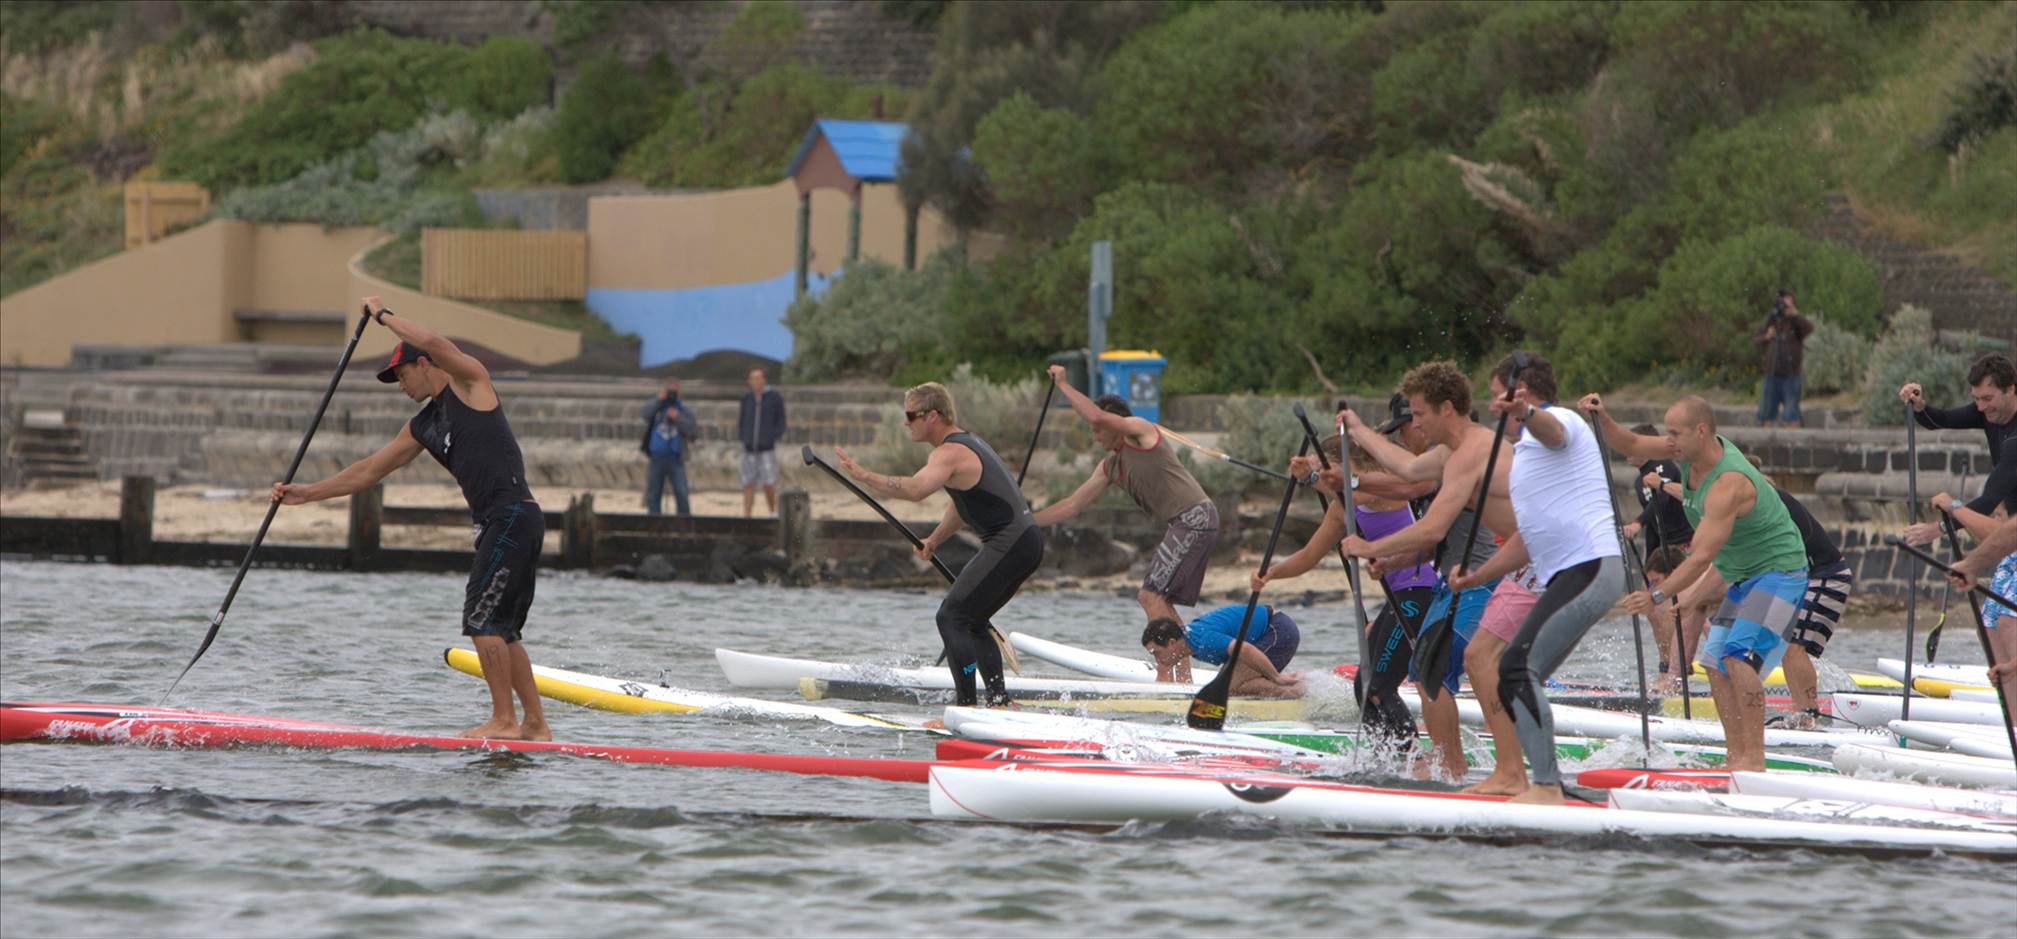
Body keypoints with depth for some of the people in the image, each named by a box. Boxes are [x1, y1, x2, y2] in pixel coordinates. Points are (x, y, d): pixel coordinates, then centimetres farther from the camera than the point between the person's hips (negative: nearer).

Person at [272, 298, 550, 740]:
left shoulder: (471, 382, -2)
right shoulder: (422, 428, 20)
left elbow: (434, 342, -21)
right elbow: (369, 470, 24)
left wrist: (383, 315, -8)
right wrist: (308, 492, 22)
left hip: (513, 517, -9)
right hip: (498, 523, 9)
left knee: (482, 620, -12)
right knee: (501, 630, 10)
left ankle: (504, 720, -12)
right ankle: (535, 725, 13)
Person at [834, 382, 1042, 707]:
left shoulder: (950, 454, -14)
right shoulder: (970, 443, 20)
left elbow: (916, 489, -33)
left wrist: (864, 476, -33)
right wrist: (934, 540, 29)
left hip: (1009, 544, -10)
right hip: (1028, 539, 10)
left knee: (952, 617, -11)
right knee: (971, 622, 18)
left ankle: (967, 706, -16)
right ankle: (999, 703, 17)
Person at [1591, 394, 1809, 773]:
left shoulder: (1729, 484, -29)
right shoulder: (1692, 449, -2)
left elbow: (1702, 557, -33)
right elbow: (1632, 447, 9)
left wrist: (1657, 596, -37)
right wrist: (1603, 420, -10)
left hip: (1780, 572, -10)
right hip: (1744, 578, 10)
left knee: (1739, 655, -23)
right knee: (1716, 661, 4)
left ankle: (1755, 759, -27)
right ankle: (1736, 756, 3)